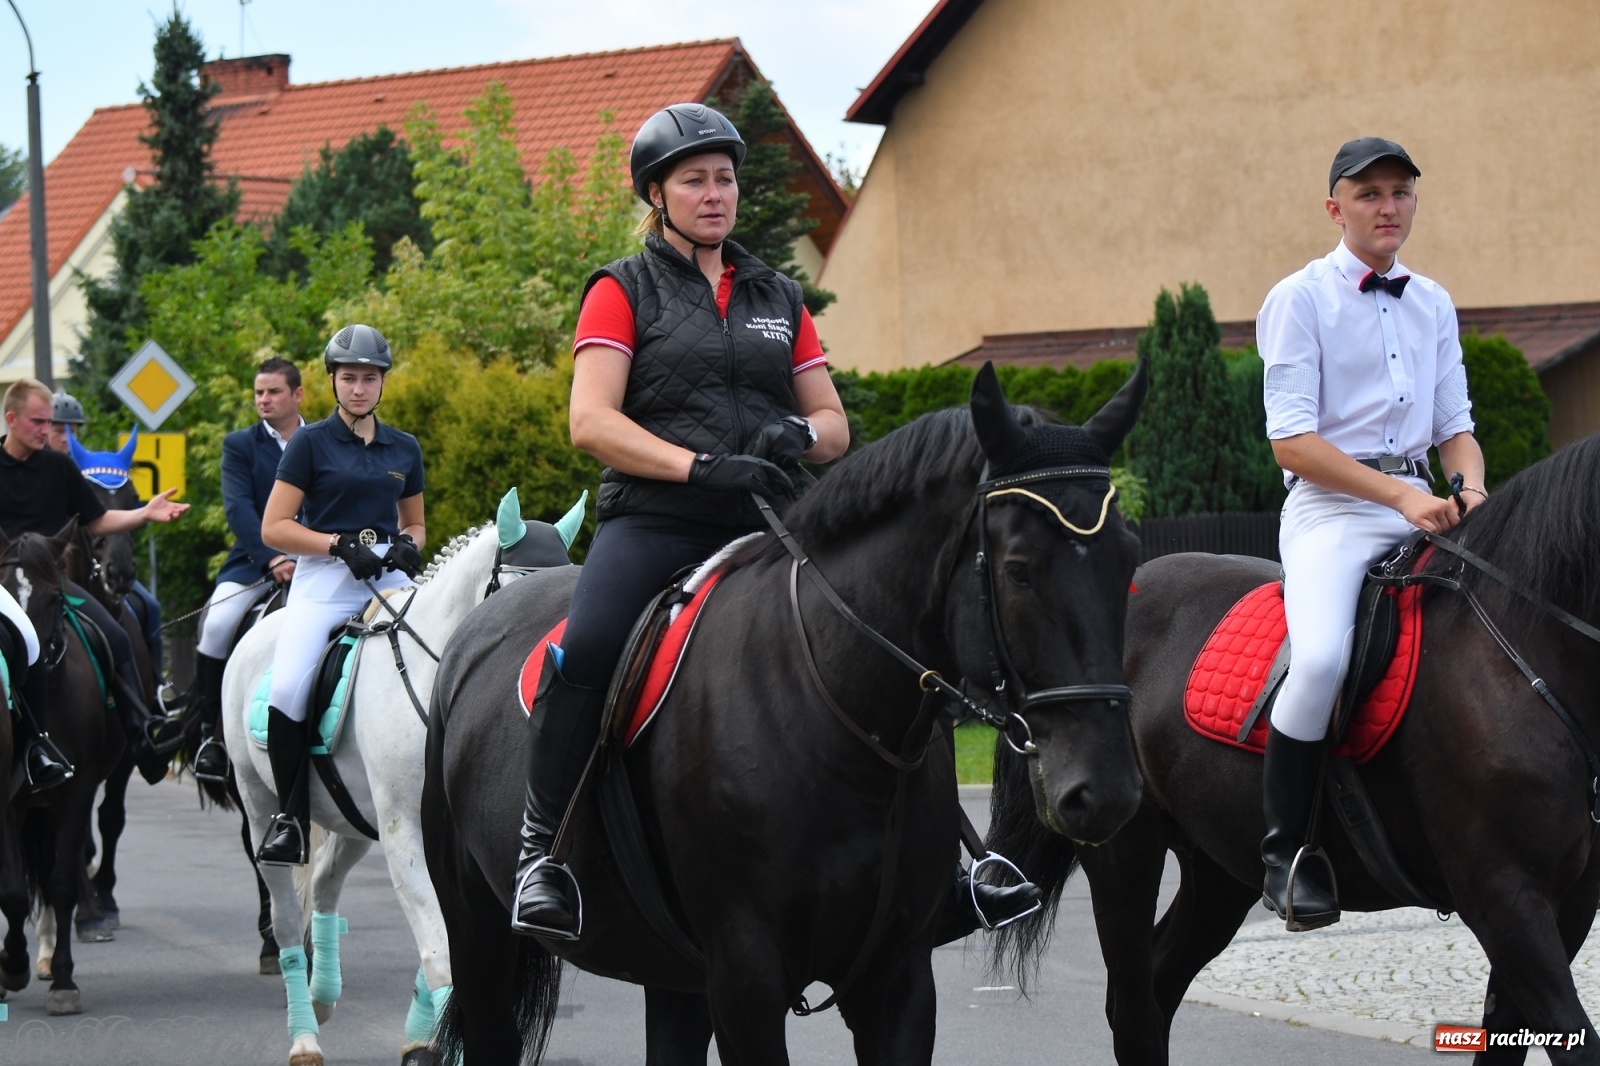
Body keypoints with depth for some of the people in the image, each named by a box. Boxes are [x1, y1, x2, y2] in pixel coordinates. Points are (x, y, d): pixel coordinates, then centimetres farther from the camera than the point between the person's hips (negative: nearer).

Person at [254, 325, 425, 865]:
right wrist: (341, 545, -12)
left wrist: (408, 547, 2)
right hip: (323, 580, -3)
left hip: (388, 579, 3)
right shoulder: (311, 443, 4)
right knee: (287, 688, -24)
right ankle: (291, 815, -10)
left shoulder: (404, 449, 16)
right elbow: (274, 528, -1)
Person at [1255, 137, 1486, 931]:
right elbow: (1291, 441, -9)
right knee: (1322, 657, -32)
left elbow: (1454, 426, 18)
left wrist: (1472, 492, -5)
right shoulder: (1300, 300, -2)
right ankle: (1286, 851, -18)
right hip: (1330, 509, -6)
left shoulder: (1434, 305, 17)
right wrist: (1399, 496, -18)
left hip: (1423, 508, 6)